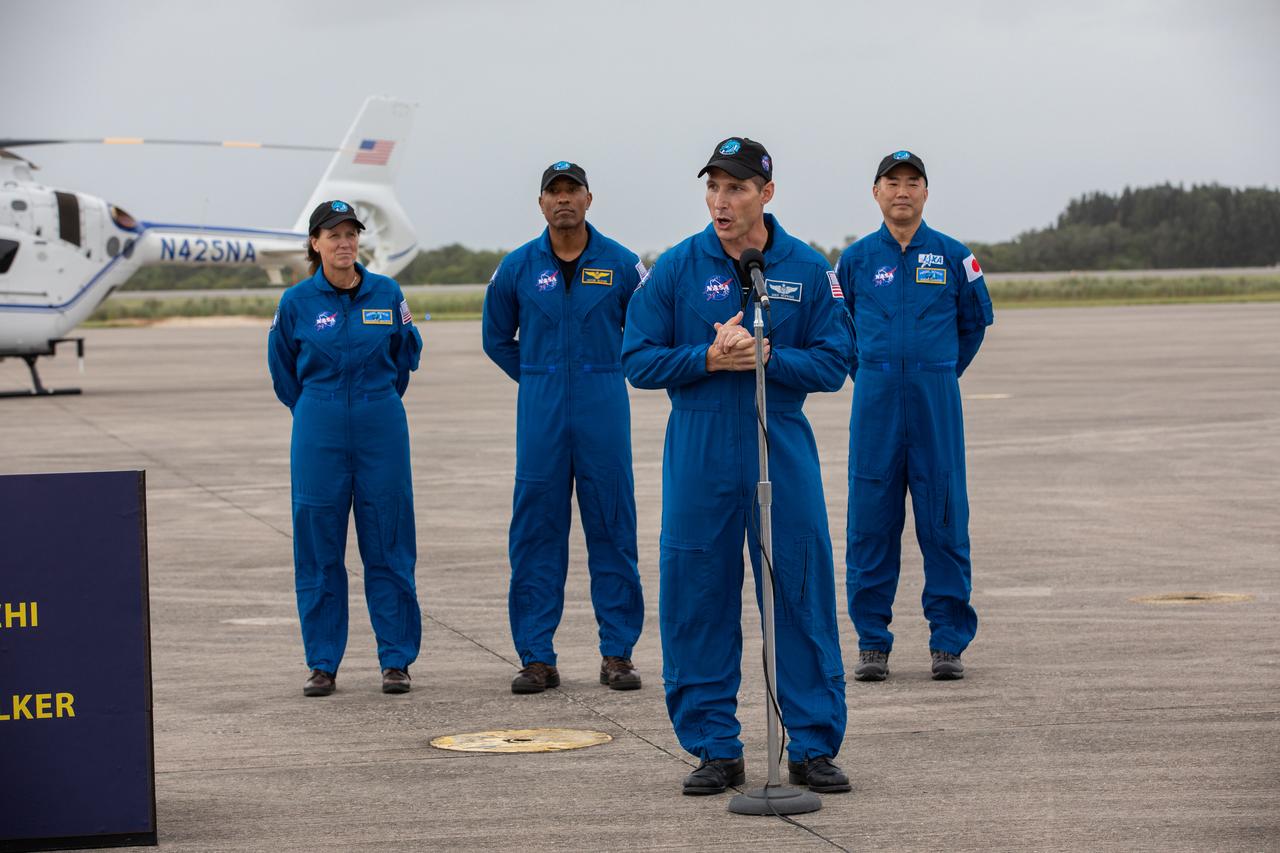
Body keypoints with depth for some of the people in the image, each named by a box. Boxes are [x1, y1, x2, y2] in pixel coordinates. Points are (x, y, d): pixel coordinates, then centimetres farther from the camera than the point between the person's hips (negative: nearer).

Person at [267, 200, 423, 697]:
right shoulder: (297, 301, -1)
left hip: (381, 429, 0)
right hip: (319, 434, 0)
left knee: (388, 547, 3)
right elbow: (283, 369, 14)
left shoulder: (387, 294, 2)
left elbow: (405, 358, 15)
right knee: (318, 550, 2)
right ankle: (322, 663, 10)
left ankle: (396, 660, 10)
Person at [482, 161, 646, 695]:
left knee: (612, 528, 2)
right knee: (535, 532, 0)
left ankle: (617, 653, 8)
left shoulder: (621, 264, 1)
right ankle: (537, 657, 5)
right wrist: (537, 378, 11)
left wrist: (605, 374, 9)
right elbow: (497, 337, 17)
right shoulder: (517, 267, 4)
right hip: (541, 411, 1)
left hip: (604, 407, -1)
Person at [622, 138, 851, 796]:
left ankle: (813, 746, 11)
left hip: (783, 455, 0)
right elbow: (638, 360, 0)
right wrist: (709, 358, -14)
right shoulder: (677, 268, 1)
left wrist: (767, 356, -15)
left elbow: (832, 363, 0)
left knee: (803, 598, 2)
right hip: (698, 462, 0)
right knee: (697, 603, 2)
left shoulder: (808, 271, 2)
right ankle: (715, 748, 13)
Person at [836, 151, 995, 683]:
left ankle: (948, 641, 7)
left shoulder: (953, 256, 4)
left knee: (944, 518, 0)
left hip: (936, 398, 0)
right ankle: (872, 642, 8)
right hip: (875, 400, 0)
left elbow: (974, 321, 16)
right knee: (871, 519, 1)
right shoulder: (856, 259, 6)